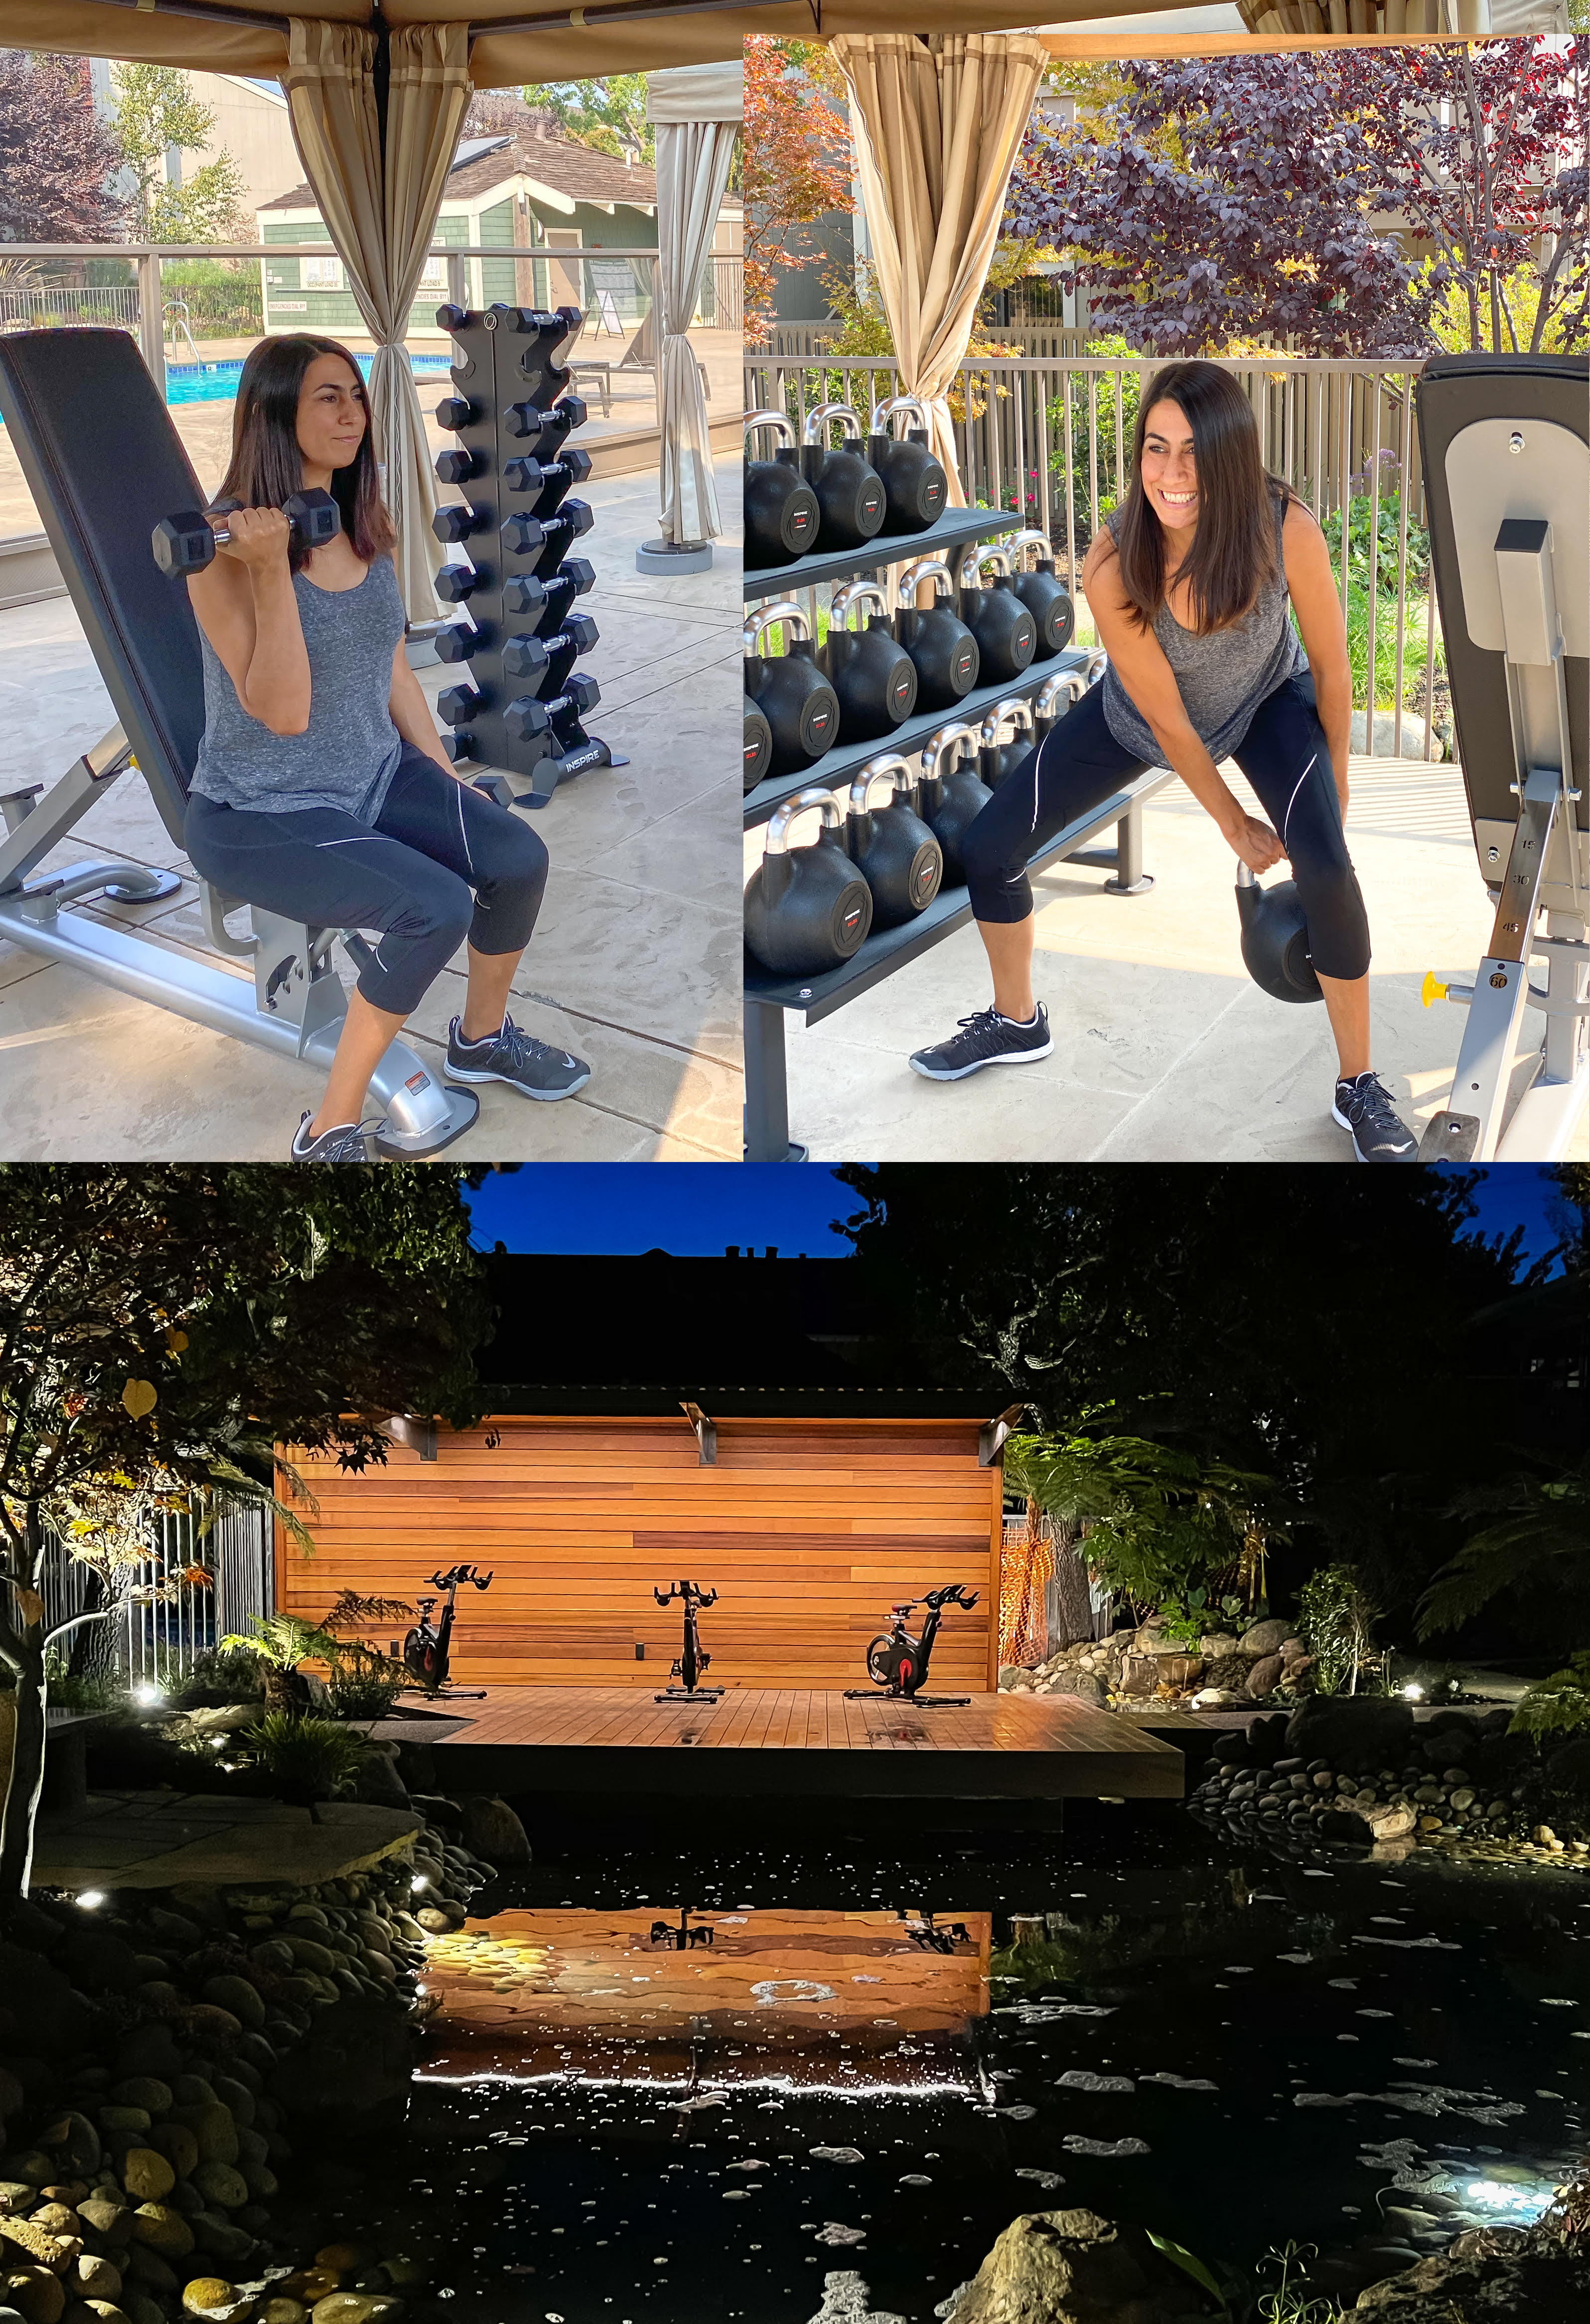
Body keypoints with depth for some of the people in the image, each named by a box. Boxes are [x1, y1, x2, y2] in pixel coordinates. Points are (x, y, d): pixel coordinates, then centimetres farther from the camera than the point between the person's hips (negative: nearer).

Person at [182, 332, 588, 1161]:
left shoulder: (364, 532, 2)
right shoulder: (226, 549, -20)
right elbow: (283, 712, -26)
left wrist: (446, 779, 13)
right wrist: (271, 569, -33)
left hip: (376, 777, 7)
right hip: (259, 815, -7)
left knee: (518, 857, -12)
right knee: (437, 907, -28)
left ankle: (481, 1035, 19)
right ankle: (329, 1134, -14)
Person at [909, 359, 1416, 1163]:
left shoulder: (1287, 531, -36)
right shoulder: (1113, 565, -35)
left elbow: (1330, 663, -16)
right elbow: (1167, 721, -22)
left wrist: (1334, 779, -3)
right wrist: (1234, 825, -11)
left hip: (1266, 700, -1)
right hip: (1141, 715, 1)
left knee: (1326, 868, -24)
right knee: (986, 850, -1)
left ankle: (1358, 1088, -4)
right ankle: (1016, 1022, 28)